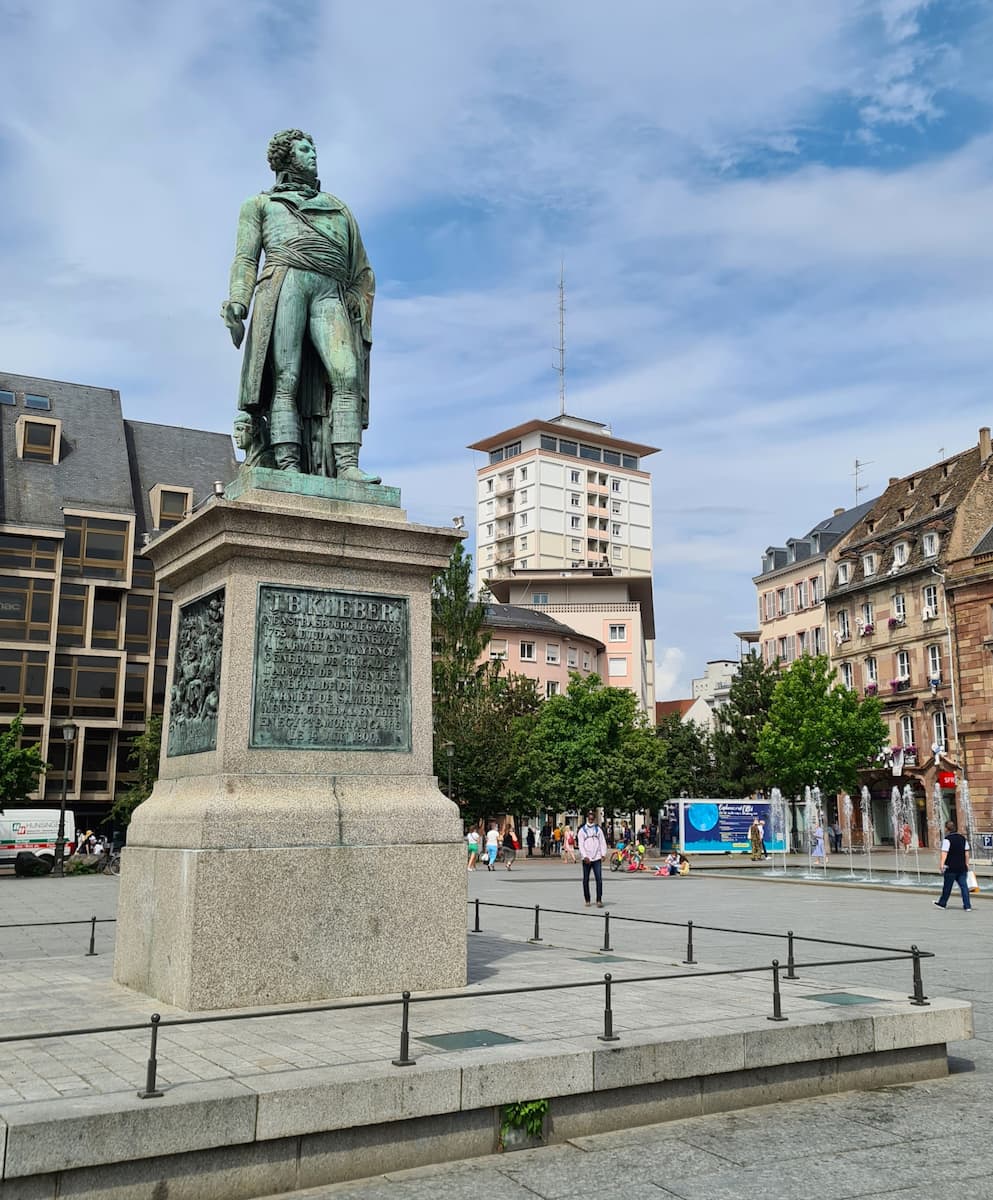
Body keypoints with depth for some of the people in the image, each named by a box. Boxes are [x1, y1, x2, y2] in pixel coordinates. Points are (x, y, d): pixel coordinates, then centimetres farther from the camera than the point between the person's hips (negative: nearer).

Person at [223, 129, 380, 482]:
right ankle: (287, 464, -27)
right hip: (284, 283, -2)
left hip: (329, 295, 2)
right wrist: (237, 304, -6)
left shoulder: (338, 208, 35)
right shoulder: (260, 204, 28)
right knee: (285, 379, -17)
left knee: (346, 375, -21)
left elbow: (362, 271, 27)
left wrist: (361, 320, 13)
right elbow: (245, 258, 13)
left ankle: (347, 465, -31)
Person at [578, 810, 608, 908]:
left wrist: (603, 854, -5)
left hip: (597, 858, 1)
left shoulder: (598, 829, 10)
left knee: (599, 879, -9)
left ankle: (599, 900, -8)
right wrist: (584, 856, -14)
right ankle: (587, 900, 15)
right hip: (586, 858, 0)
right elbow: (581, 844, -3)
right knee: (586, 880, 5)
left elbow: (602, 842, 8)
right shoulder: (582, 830, 4)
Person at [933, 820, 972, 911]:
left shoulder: (947, 839, -10)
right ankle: (967, 906, -2)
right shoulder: (962, 838, 10)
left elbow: (944, 853, -18)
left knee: (947, 886, 7)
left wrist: (941, 864, -20)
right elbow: (966, 853, 14)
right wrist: (967, 864, 21)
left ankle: (942, 903, 21)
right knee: (964, 886, 3)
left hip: (951, 868, -5)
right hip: (962, 867, 5)